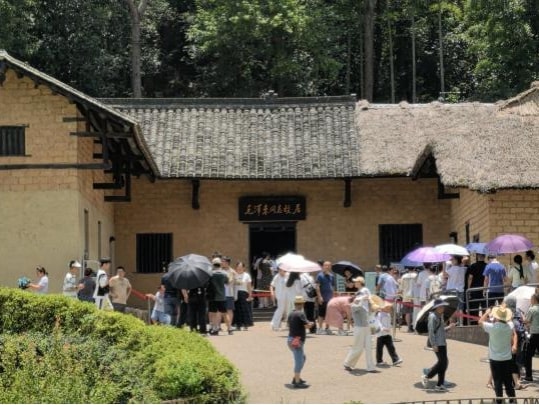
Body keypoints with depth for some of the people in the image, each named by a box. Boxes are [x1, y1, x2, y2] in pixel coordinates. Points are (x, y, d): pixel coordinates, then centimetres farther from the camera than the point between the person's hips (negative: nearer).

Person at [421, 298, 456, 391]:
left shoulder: (440, 316, 17)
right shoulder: (432, 316, -11)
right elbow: (431, 331, -17)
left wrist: (448, 327, 8)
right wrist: (434, 345, -21)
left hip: (442, 343, 10)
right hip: (437, 343, -10)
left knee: (444, 363, 6)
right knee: (442, 362, -13)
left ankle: (439, 385, 11)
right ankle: (426, 377, 0)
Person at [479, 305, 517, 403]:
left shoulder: (492, 327, -17)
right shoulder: (509, 327, -6)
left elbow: (480, 322, 1)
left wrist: (487, 313, 13)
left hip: (495, 359, -4)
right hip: (507, 358, 4)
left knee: (498, 382, 2)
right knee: (508, 381, 13)